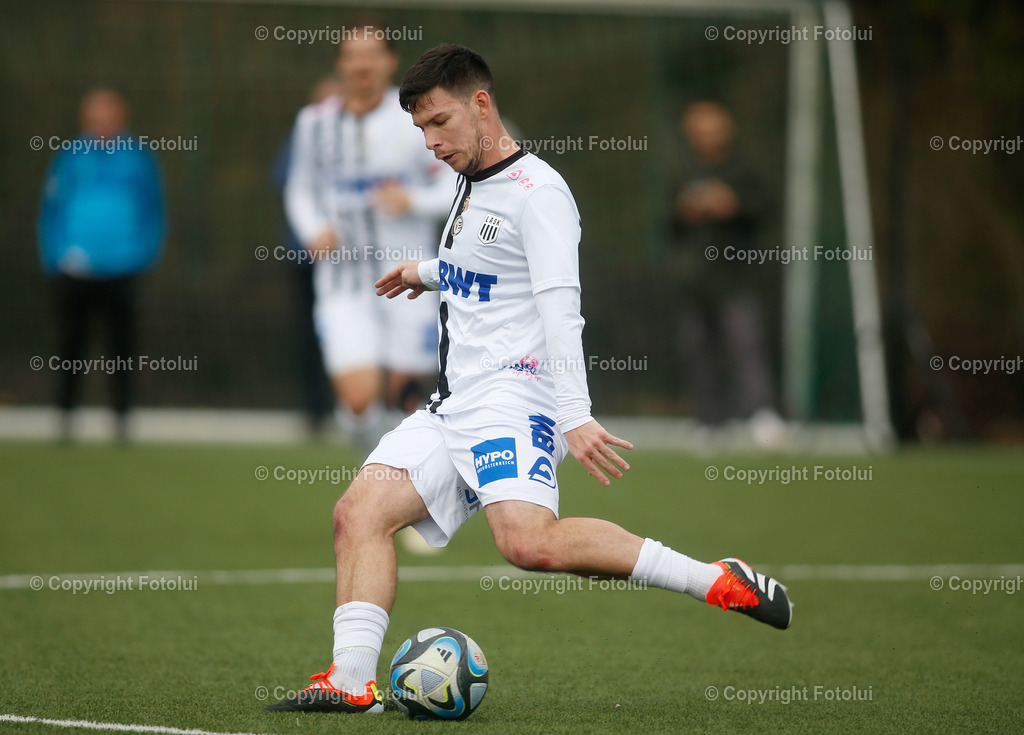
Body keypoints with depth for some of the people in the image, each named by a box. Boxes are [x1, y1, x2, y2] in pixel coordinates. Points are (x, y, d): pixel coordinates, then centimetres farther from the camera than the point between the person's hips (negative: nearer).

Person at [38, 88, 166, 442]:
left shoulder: (139, 159, 5)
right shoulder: (70, 158, 5)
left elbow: (154, 213, 8)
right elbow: (51, 211, 7)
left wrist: (142, 254, -5)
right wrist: (58, 256, -5)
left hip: (121, 274, 0)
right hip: (76, 274, 0)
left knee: (122, 350, 4)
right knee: (71, 347, 3)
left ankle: (122, 421, 10)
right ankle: (64, 420, 11)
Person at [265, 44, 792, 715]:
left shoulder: (536, 190, -10)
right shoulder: (473, 188, 20)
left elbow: (558, 305, -20)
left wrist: (575, 415, -29)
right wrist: (431, 273, 54)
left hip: (513, 396, -10)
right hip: (454, 405, 10)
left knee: (529, 541, -30)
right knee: (361, 511, -5)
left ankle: (718, 581, -24)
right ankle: (352, 680, -10)